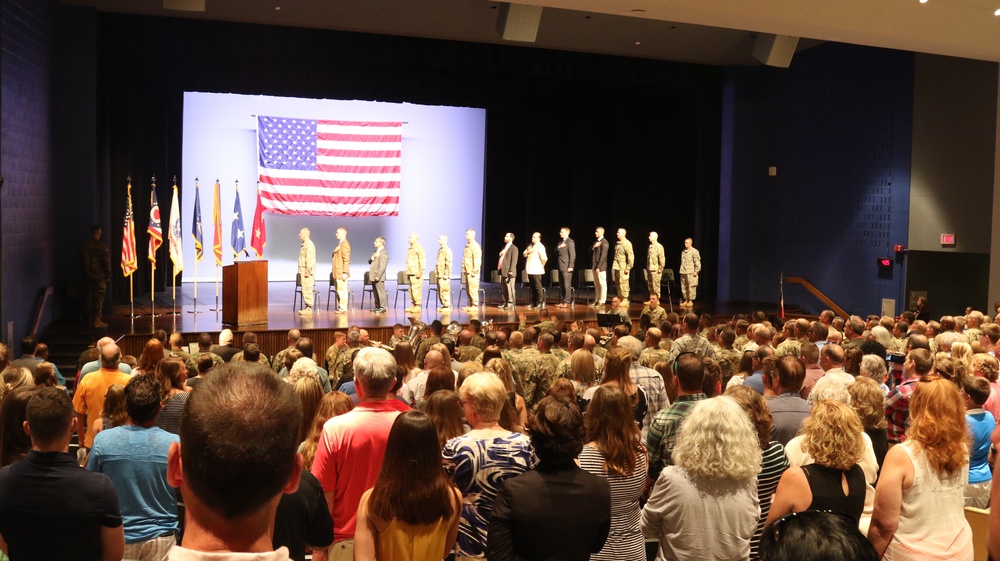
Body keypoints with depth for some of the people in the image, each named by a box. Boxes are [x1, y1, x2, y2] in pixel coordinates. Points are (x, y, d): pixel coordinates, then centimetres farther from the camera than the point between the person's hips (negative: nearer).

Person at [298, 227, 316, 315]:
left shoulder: (309, 244, -15)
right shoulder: (305, 244, 18)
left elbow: (309, 259, -21)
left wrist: (307, 272, -23)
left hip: (307, 271, -10)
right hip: (303, 271, 10)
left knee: (307, 290, -9)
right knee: (305, 289, 11)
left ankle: (309, 308, -7)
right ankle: (307, 307, 15)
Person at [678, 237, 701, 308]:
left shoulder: (694, 251, -6)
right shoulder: (683, 251, 14)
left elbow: (697, 262, -8)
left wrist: (696, 271, -12)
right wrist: (680, 270, 16)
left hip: (691, 273, -6)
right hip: (683, 273, 7)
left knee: (691, 287, -5)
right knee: (683, 287, 7)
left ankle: (690, 301, 2)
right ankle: (685, 300, 16)